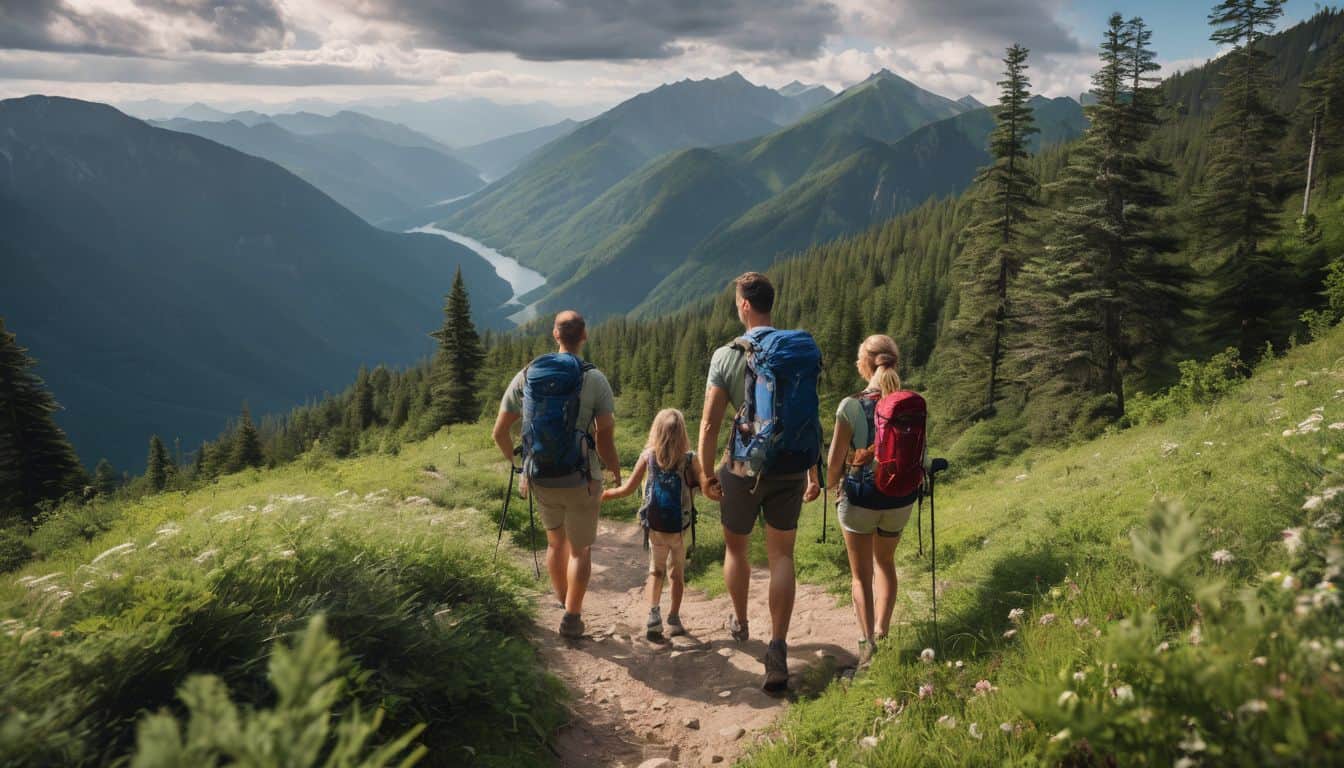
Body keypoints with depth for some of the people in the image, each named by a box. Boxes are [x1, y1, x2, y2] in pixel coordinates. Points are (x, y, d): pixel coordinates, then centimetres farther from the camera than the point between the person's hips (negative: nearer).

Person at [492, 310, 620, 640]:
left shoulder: (526, 376, -1)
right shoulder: (595, 380, -12)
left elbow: (500, 433, 3)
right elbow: (605, 440, -15)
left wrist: (520, 466, 19)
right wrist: (617, 476, 2)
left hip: (540, 478, 4)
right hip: (581, 480, -3)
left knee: (555, 541, 25)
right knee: (580, 549, 14)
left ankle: (562, 603, 40)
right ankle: (572, 618, 17)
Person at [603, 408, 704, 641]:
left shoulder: (648, 455, -4)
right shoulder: (690, 458, -9)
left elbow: (628, 489, -1)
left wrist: (604, 494, 14)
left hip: (654, 525, 1)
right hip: (679, 526, -1)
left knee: (655, 571, 15)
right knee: (677, 573, 16)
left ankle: (653, 614, -3)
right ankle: (674, 619, 20)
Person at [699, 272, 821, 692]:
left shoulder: (726, 356, -10)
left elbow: (709, 424, -10)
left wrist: (706, 473, 2)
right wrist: (814, 473, 9)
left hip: (743, 468, -1)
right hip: (789, 469, 2)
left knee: (735, 546, 21)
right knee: (781, 555, 10)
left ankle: (739, 623, 41)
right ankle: (778, 646, -1)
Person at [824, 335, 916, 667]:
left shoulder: (851, 406, -18)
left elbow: (835, 460, -12)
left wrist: (831, 485, 9)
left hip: (859, 498, -3)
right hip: (900, 499, 3)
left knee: (861, 573, 14)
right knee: (885, 562, 27)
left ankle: (868, 643, 3)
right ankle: (882, 634, 23)